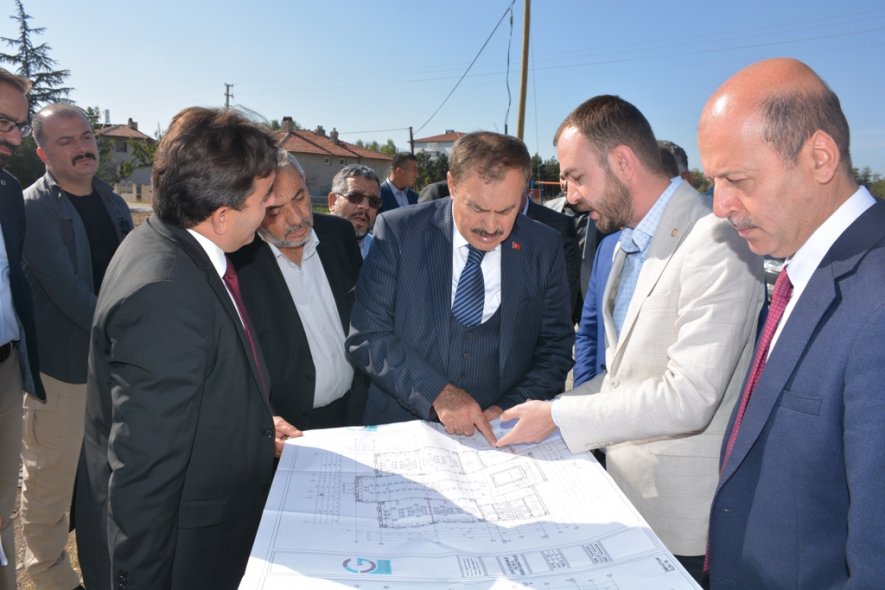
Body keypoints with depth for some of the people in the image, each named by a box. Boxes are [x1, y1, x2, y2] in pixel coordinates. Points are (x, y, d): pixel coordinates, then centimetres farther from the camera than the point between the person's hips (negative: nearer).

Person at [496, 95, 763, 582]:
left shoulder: (714, 245, -21)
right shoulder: (628, 244, 8)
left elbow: (687, 398, -26)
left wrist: (559, 416, -21)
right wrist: (553, 408, 1)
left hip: (680, 510, -7)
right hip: (624, 486, 8)